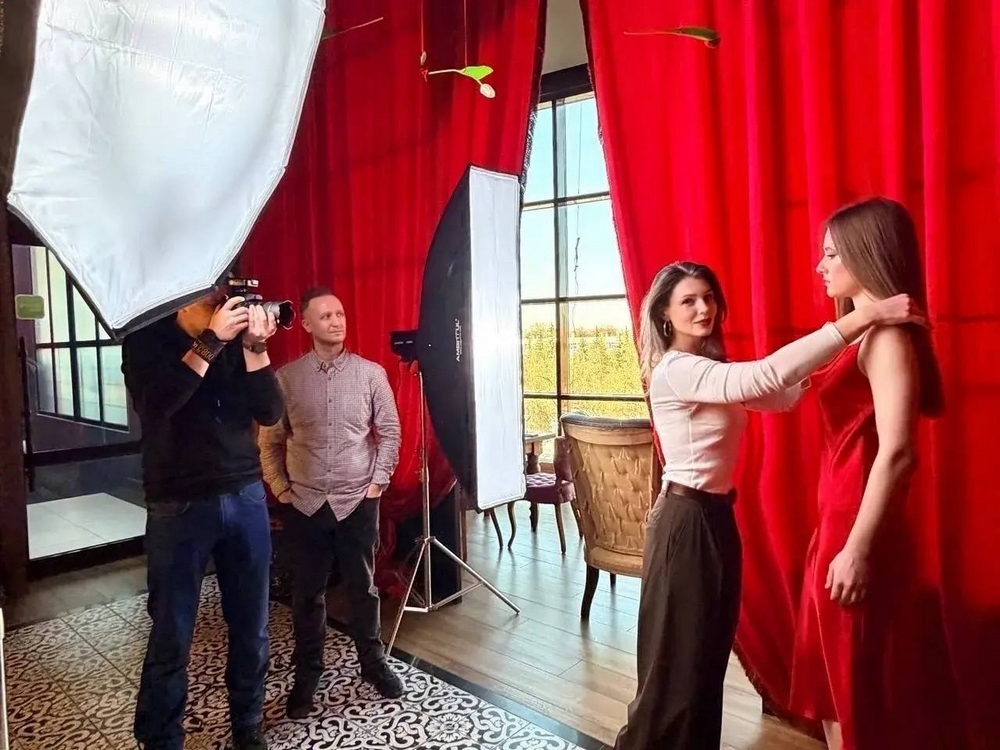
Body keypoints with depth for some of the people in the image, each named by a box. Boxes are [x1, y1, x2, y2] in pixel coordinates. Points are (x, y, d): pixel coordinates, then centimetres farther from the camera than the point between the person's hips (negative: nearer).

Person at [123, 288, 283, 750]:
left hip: (245, 497, 4)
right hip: (180, 506, -3)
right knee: (171, 637, 6)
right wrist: (210, 343, -23)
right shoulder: (147, 339, -3)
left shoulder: (238, 338, 6)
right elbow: (154, 406, -22)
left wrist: (254, 347, -12)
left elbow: (270, 413, -2)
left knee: (252, 629, 11)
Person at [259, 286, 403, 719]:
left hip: (358, 501, 0)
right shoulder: (286, 377, -2)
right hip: (304, 505, 1)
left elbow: (390, 432, 3)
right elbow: (270, 440, 5)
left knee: (363, 588, 12)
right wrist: (279, 488, 1)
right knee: (307, 593, 12)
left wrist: (378, 481, -2)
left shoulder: (371, 373, -3)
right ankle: (307, 673, 30)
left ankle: (373, 663, 31)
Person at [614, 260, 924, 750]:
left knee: (709, 649, 19)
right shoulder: (676, 371, -19)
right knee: (678, 656, 3)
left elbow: (781, 397, 11)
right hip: (685, 521, -9)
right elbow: (764, 377, -32)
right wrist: (862, 317, -33)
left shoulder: (710, 368, 12)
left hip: (715, 516, 9)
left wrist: (823, 371, -7)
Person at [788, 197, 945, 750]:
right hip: (838, 525, 9)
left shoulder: (888, 334, -14)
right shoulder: (864, 332, 14)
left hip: (858, 533, -9)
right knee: (828, 680, 20)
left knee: (855, 687, 5)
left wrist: (859, 549, -21)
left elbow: (897, 451, -22)